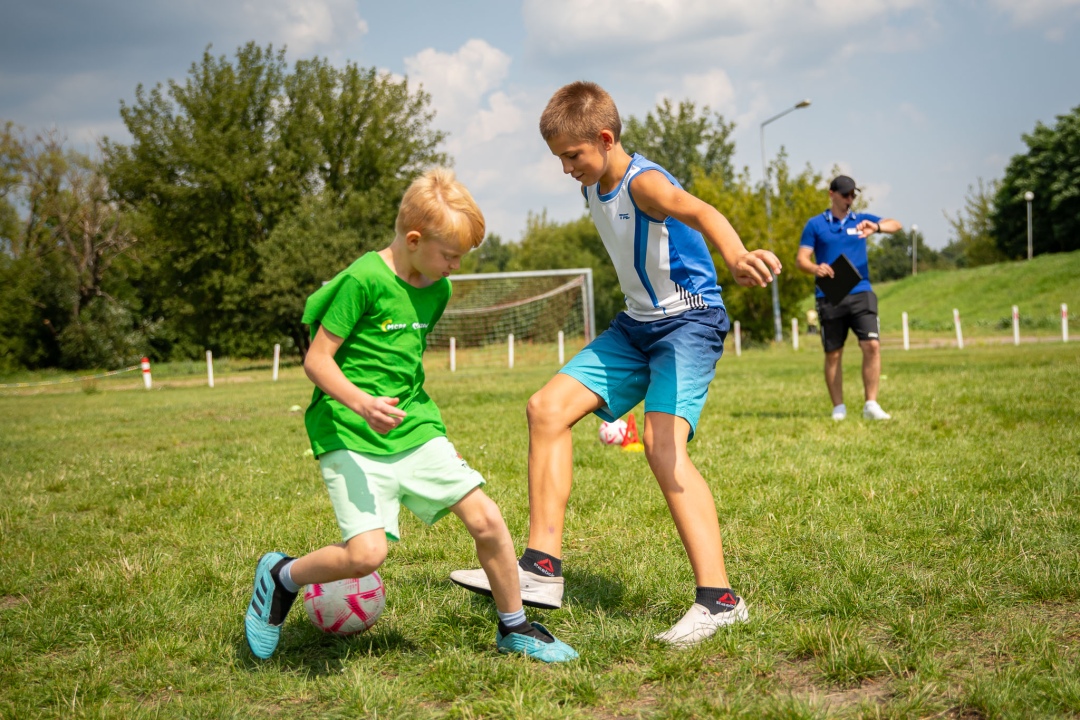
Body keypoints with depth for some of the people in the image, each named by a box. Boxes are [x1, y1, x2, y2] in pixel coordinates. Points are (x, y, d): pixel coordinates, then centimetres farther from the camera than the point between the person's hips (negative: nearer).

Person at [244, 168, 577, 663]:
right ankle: (281, 576, 11)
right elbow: (317, 360, -14)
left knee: (486, 519, -3)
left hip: (415, 428, 7)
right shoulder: (363, 280, -15)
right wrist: (361, 402, -29)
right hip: (352, 437, -6)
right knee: (366, 554, -19)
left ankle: (514, 628, 17)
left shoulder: (437, 289, 8)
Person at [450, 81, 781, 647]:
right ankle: (542, 569, 2)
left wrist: (735, 256, -66)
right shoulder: (594, 188, 6)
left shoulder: (643, 182, -22)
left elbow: (696, 210, -46)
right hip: (636, 325, 9)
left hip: (689, 321, -9)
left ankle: (718, 598, -26)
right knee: (548, 407, 0)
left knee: (662, 442, -28)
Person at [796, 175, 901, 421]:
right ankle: (838, 408, 12)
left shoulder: (861, 220, 11)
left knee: (872, 345, -12)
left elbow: (895, 225, -2)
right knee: (833, 354, 3)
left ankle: (871, 405, -7)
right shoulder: (815, 224, 7)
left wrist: (877, 227, -24)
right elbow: (801, 258, 2)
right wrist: (815, 268, -20)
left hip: (861, 293, 1)